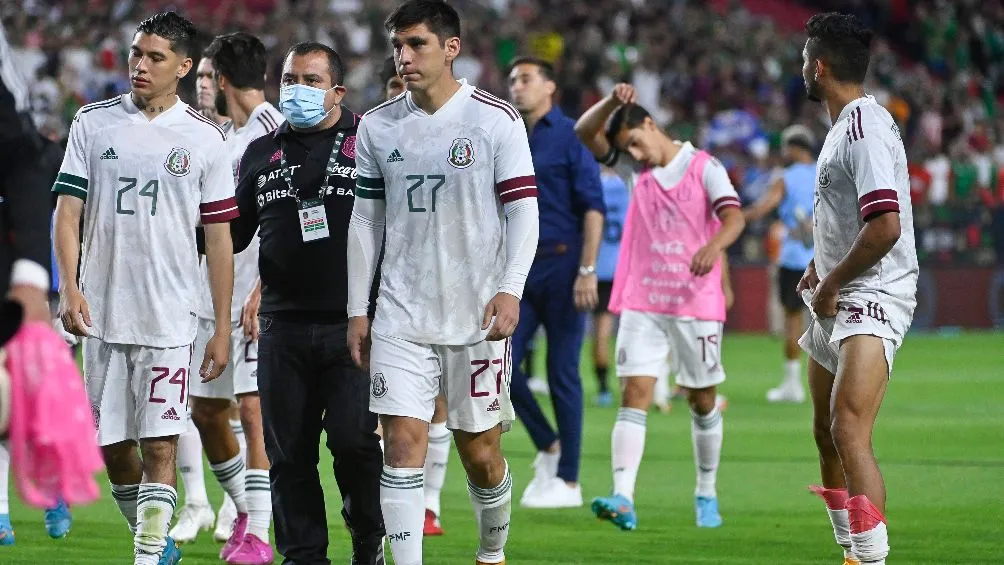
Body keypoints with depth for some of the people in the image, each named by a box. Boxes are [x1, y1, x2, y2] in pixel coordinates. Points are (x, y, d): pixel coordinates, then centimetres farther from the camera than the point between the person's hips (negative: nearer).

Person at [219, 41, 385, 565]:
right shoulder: (261, 154, 16)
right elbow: (233, 232, 22)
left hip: (353, 324, -4)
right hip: (283, 325, 4)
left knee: (354, 438, -11)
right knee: (289, 451, 4)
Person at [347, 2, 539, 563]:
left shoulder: (498, 120, -4)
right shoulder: (378, 127, 7)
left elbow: (523, 209, -6)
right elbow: (366, 221, 12)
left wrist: (510, 289, -19)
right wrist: (358, 310, 9)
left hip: (478, 316, -2)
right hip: (401, 317, 2)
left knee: (480, 451, 6)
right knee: (403, 440, -9)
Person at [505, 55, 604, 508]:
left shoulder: (570, 136, -4)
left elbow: (593, 207, -10)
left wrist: (587, 270, -17)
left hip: (561, 264, -6)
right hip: (519, 268, 6)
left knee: (562, 373, -2)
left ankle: (568, 481, 5)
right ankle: (548, 447, 16)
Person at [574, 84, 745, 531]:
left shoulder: (704, 167, -3)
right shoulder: (639, 169, 9)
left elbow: (733, 216, -17)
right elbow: (585, 133, 3)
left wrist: (713, 246, -38)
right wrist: (611, 102, -15)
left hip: (696, 304, -3)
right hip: (643, 305, 3)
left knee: (702, 402, 8)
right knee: (634, 394, -11)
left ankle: (707, 495, 24)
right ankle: (623, 500, -21)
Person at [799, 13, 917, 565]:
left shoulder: (865, 130, -18)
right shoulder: (843, 126, 15)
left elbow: (885, 228, -27)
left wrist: (832, 283, -16)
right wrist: (821, 267, 17)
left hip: (872, 298, -11)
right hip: (836, 304, 11)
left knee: (849, 432, -24)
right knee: (826, 432, 18)